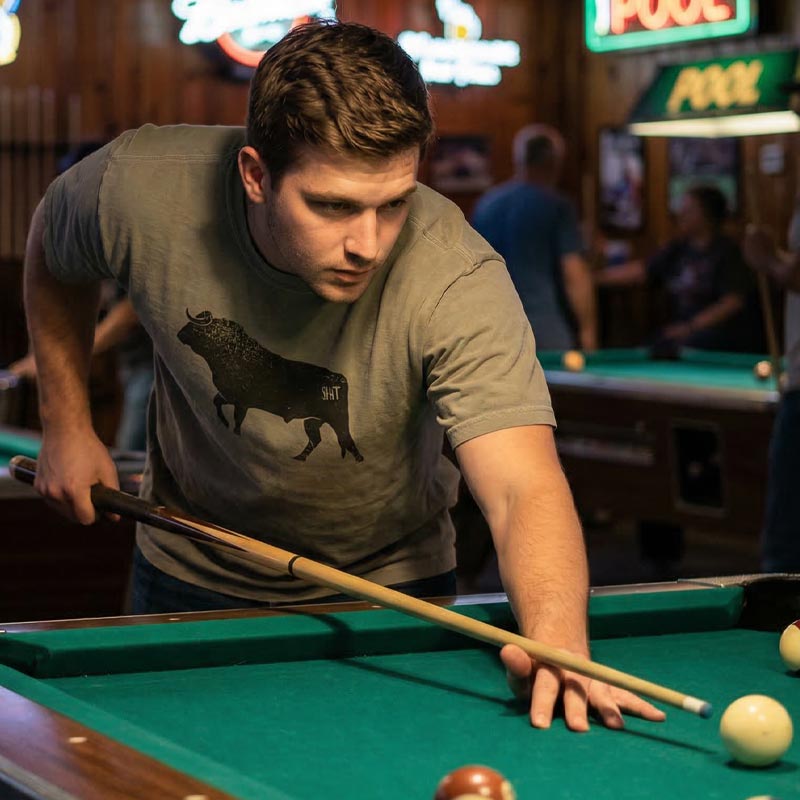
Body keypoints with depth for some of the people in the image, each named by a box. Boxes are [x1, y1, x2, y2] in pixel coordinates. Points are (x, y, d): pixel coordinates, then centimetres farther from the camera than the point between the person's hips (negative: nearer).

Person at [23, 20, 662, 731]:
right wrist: (66, 425, -4)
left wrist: (558, 640, -63)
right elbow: (54, 252, -2)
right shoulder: (138, 188, -27)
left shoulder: (459, 280, -35)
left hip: (388, 585, -1)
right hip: (192, 576, 2)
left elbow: (525, 487, -45)